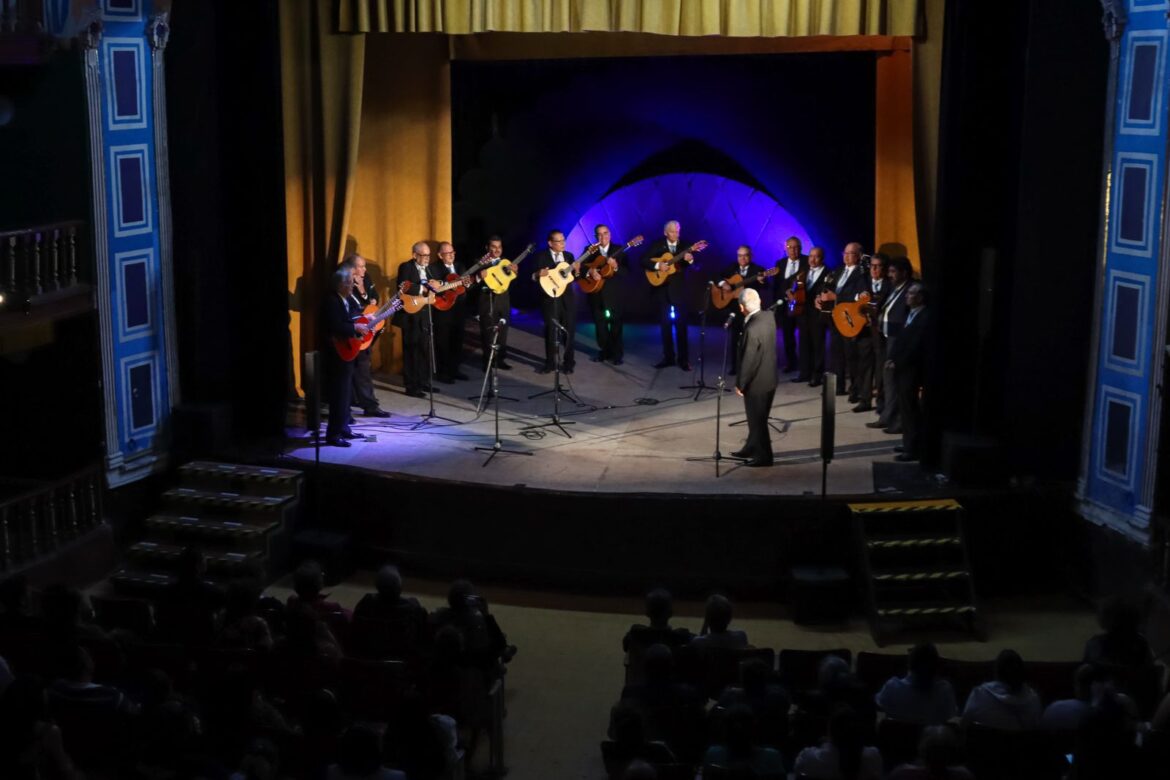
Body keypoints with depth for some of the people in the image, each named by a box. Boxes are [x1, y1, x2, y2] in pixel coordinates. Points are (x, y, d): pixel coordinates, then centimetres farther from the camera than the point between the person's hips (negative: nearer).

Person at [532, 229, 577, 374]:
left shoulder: (569, 256, 10)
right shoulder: (541, 256, -1)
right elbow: (533, 276, -4)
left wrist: (576, 270, -9)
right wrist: (538, 274, -25)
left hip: (567, 298, 3)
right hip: (550, 298, -3)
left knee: (569, 331, 4)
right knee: (550, 331, 3)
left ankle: (568, 362, 15)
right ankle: (550, 362, 13)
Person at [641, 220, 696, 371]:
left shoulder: (684, 246, 1)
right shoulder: (657, 245, 1)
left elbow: (696, 267, -8)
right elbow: (644, 261, -5)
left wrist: (690, 260, -30)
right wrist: (657, 265, -21)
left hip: (679, 289, -1)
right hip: (663, 289, 1)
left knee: (681, 324, -3)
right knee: (665, 324, 7)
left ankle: (683, 359, 1)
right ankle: (668, 357, 15)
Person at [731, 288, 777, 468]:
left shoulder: (751, 330, -28)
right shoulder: (769, 318, -3)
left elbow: (748, 361, -22)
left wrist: (740, 384, -11)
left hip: (756, 381, -8)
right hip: (769, 377, 8)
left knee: (757, 420, 8)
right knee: (756, 417, 23)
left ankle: (764, 456, 21)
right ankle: (751, 448, 39)